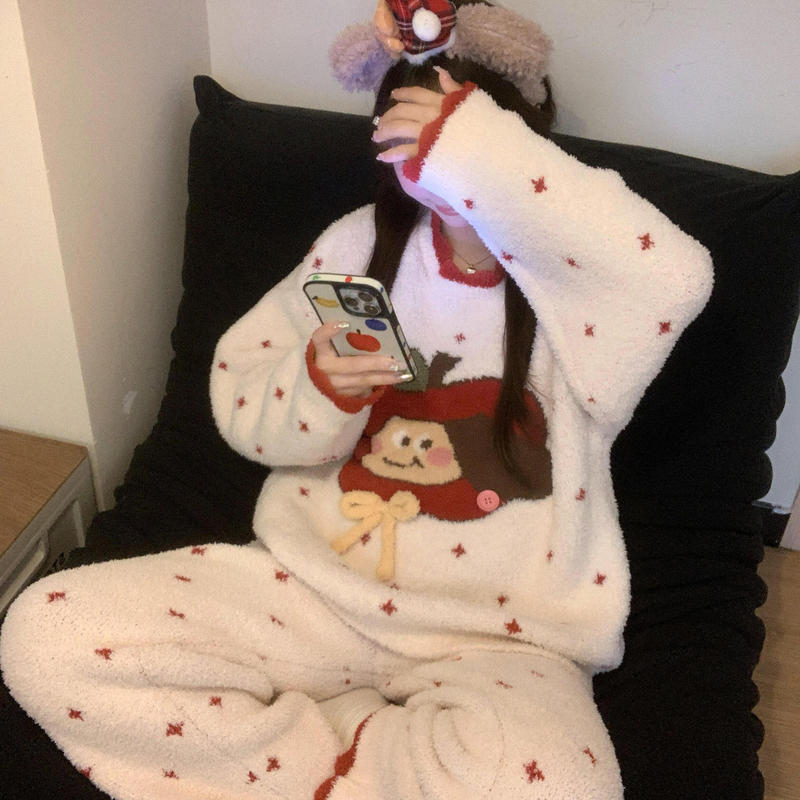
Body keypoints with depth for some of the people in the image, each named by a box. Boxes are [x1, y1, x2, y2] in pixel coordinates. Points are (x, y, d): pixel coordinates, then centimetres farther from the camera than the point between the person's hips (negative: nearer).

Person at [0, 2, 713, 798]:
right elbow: (239, 399, 6)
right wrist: (318, 386, -17)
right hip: (311, 587, 4)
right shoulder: (361, 243, 2)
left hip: (496, 639, -3)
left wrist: (478, 154, -33)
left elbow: (675, 277, -33)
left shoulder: (574, 272, -9)